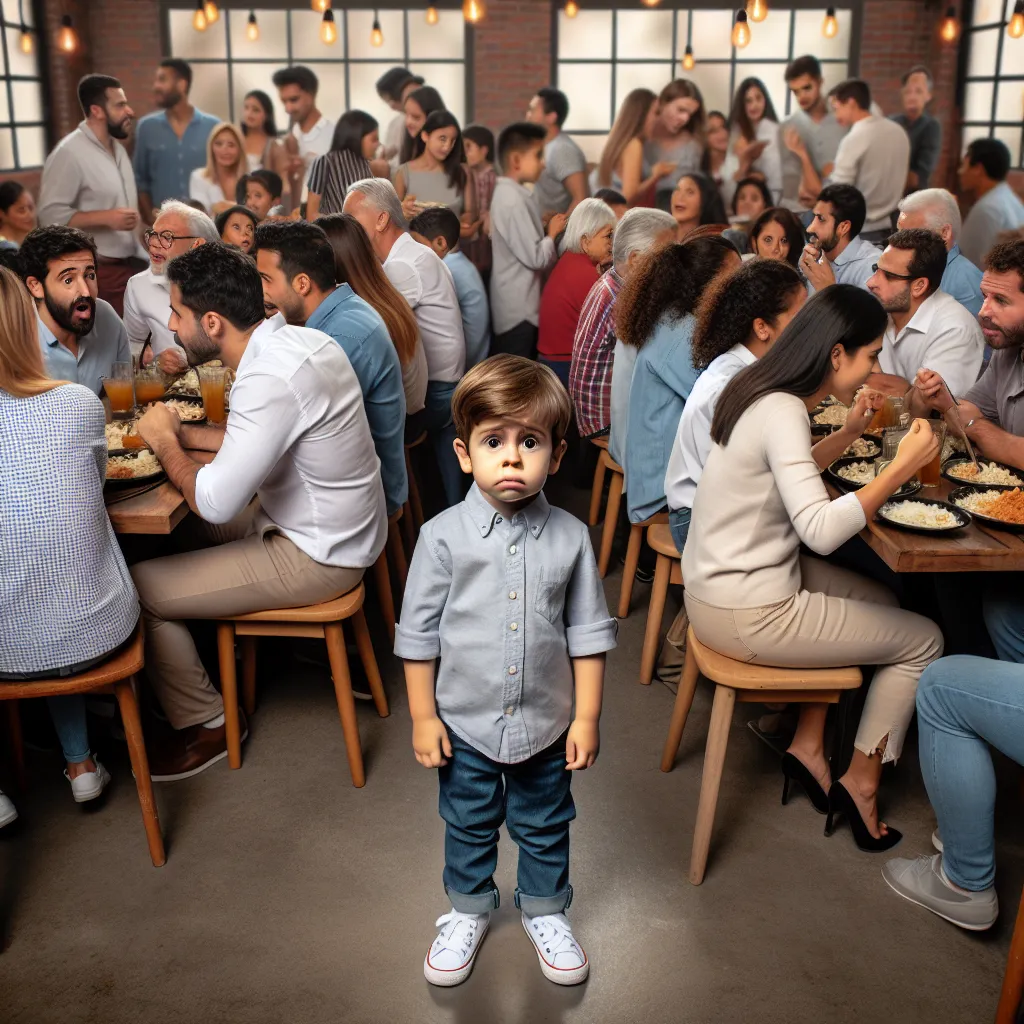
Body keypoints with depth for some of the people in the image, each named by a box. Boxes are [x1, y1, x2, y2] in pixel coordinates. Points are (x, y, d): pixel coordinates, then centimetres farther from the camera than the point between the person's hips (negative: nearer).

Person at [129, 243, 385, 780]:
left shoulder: (270, 379, -28)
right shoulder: (300, 339, 1)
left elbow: (215, 501, -28)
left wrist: (163, 440, -10)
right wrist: (183, 432, 5)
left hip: (315, 556, -10)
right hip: (342, 528, 10)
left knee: (137, 588, -5)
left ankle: (204, 724, 14)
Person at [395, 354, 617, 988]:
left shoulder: (570, 538, -11)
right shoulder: (444, 537, -15)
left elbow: (588, 632, -3)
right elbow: (419, 633, -7)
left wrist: (587, 717, -3)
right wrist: (423, 716, -5)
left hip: (546, 722, 1)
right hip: (465, 722, 0)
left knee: (545, 826, 20)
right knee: (469, 825, 21)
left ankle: (546, 910, 46)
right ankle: (470, 909, 46)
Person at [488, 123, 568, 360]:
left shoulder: (507, 193, 10)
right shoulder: (514, 200, -19)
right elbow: (535, 258, -20)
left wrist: (545, 230, 7)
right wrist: (553, 233, -5)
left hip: (515, 306, 10)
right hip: (518, 310, -10)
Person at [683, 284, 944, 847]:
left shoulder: (764, 391, 5)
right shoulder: (782, 411, -23)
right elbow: (820, 530, -32)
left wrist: (848, 431, 14)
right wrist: (902, 466, -27)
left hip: (722, 584, 10)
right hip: (745, 615, -9)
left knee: (880, 599, 24)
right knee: (922, 641, 5)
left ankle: (807, 746, 24)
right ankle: (860, 782, 20)